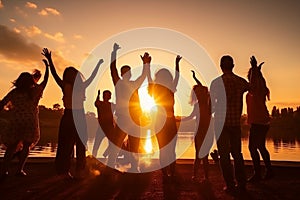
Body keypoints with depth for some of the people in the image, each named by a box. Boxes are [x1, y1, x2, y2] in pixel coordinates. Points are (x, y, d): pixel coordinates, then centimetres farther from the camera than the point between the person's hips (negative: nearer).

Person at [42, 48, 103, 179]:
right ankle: (64, 171, 5)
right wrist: (49, 60, -11)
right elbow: (54, 74, -4)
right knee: (66, 145, -1)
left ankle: (79, 171, 10)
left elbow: (92, 77, 13)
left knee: (81, 145, 3)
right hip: (68, 116, -2)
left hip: (80, 117, 2)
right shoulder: (65, 86, 4)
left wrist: (99, 64, 12)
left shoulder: (81, 86, 10)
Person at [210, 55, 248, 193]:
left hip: (221, 123, -3)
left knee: (224, 155, 3)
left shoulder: (216, 82, -7)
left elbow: (212, 104, -4)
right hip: (236, 122, 4)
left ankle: (230, 185, 5)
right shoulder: (241, 82, 2)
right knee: (237, 153, 15)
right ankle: (241, 184, 19)